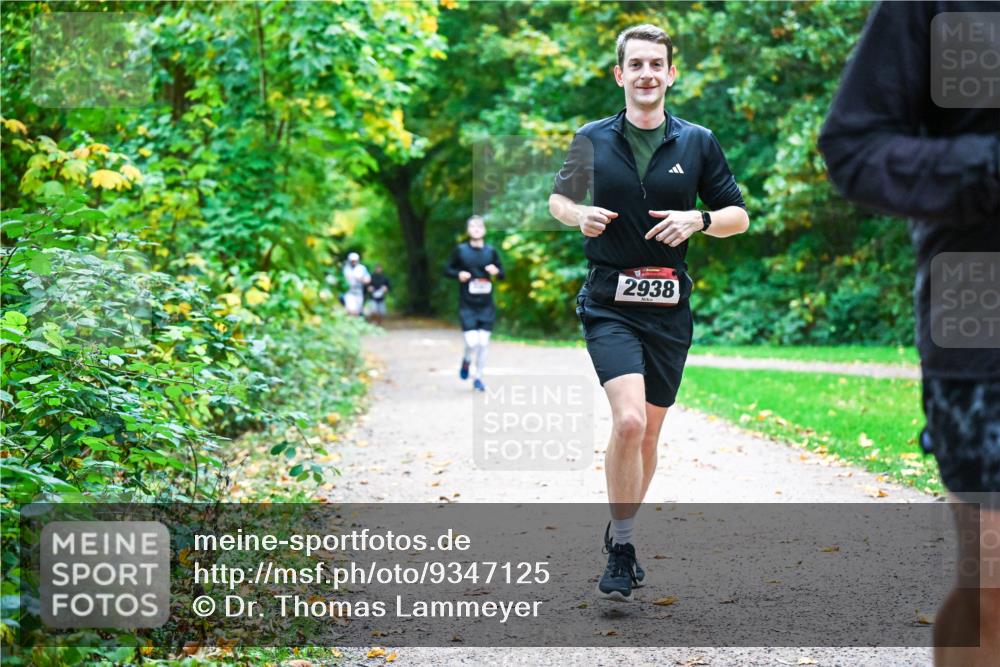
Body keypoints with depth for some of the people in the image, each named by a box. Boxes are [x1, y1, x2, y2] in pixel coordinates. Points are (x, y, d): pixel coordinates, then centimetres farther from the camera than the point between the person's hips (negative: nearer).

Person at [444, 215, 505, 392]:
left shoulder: (491, 251, 4)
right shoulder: (460, 250, -1)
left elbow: (502, 274, 12)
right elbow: (447, 270, 7)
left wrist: (496, 272, -11)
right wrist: (458, 274, -14)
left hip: (486, 306, 2)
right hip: (467, 306, -2)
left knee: (484, 343, 2)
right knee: (472, 343, -13)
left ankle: (478, 378, 19)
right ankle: (466, 361, 21)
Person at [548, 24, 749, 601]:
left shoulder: (699, 142, 5)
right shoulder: (591, 139, 4)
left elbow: (739, 215, 9)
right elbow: (559, 199, 17)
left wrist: (698, 220, -11)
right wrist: (580, 215, -5)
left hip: (670, 306, 2)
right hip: (609, 301, -2)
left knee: (649, 432, 11)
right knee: (628, 422, -21)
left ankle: (621, 533, 33)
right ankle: (621, 551, -8)